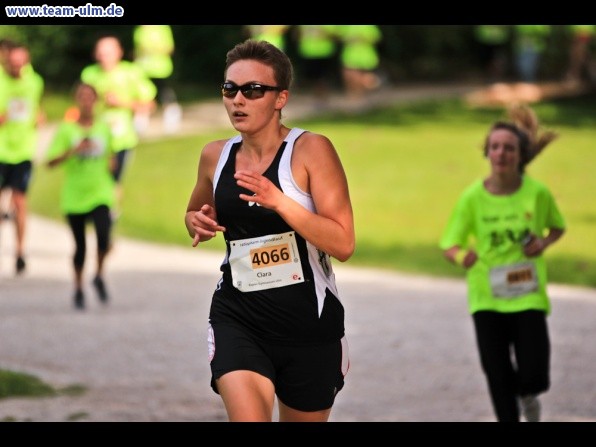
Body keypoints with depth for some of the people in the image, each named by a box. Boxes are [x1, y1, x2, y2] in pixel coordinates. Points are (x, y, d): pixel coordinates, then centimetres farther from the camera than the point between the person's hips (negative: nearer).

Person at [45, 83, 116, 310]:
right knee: (80, 246, 5)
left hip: (100, 195, 1)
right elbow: (50, 162, -11)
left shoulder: (105, 128, 5)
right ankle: (78, 288, 25)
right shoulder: (66, 130, -4)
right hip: (74, 197, -1)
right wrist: (74, 151, -24)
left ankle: (99, 276, 5)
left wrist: (111, 163, 3)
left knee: (103, 236, -20)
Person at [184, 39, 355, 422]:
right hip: (238, 318, 2)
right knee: (247, 416, -21)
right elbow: (196, 212, 26)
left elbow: (343, 245, -17)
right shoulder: (216, 156, 3)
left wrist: (279, 202, -27)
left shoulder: (311, 150, -11)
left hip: (309, 322, -2)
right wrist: (198, 224, 1)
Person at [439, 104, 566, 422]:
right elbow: (449, 244, -4)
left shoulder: (537, 193, -8)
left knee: (533, 378, -7)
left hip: (528, 295, -1)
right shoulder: (472, 197, -9)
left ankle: (528, 396, 31)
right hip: (487, 297, 1)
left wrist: (543, 243, -11)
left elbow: (557, 227, 11)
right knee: (498, 378, 1)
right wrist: (462, 257, -27)